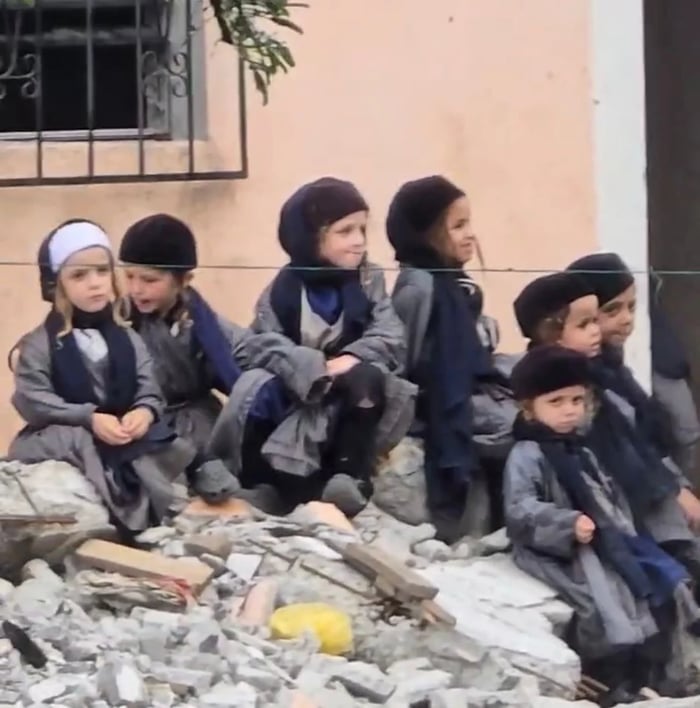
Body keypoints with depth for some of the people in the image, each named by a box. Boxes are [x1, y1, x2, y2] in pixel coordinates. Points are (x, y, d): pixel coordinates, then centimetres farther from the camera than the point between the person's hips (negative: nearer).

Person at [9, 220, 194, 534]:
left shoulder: (128, 338, 11)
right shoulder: (39, 344, -1)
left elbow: (149, 388, 6)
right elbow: (33, 401, -10)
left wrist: (145, 411, -21)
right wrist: (89, 419, -22)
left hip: (127, 436, 4)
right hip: (64, 440, -4)